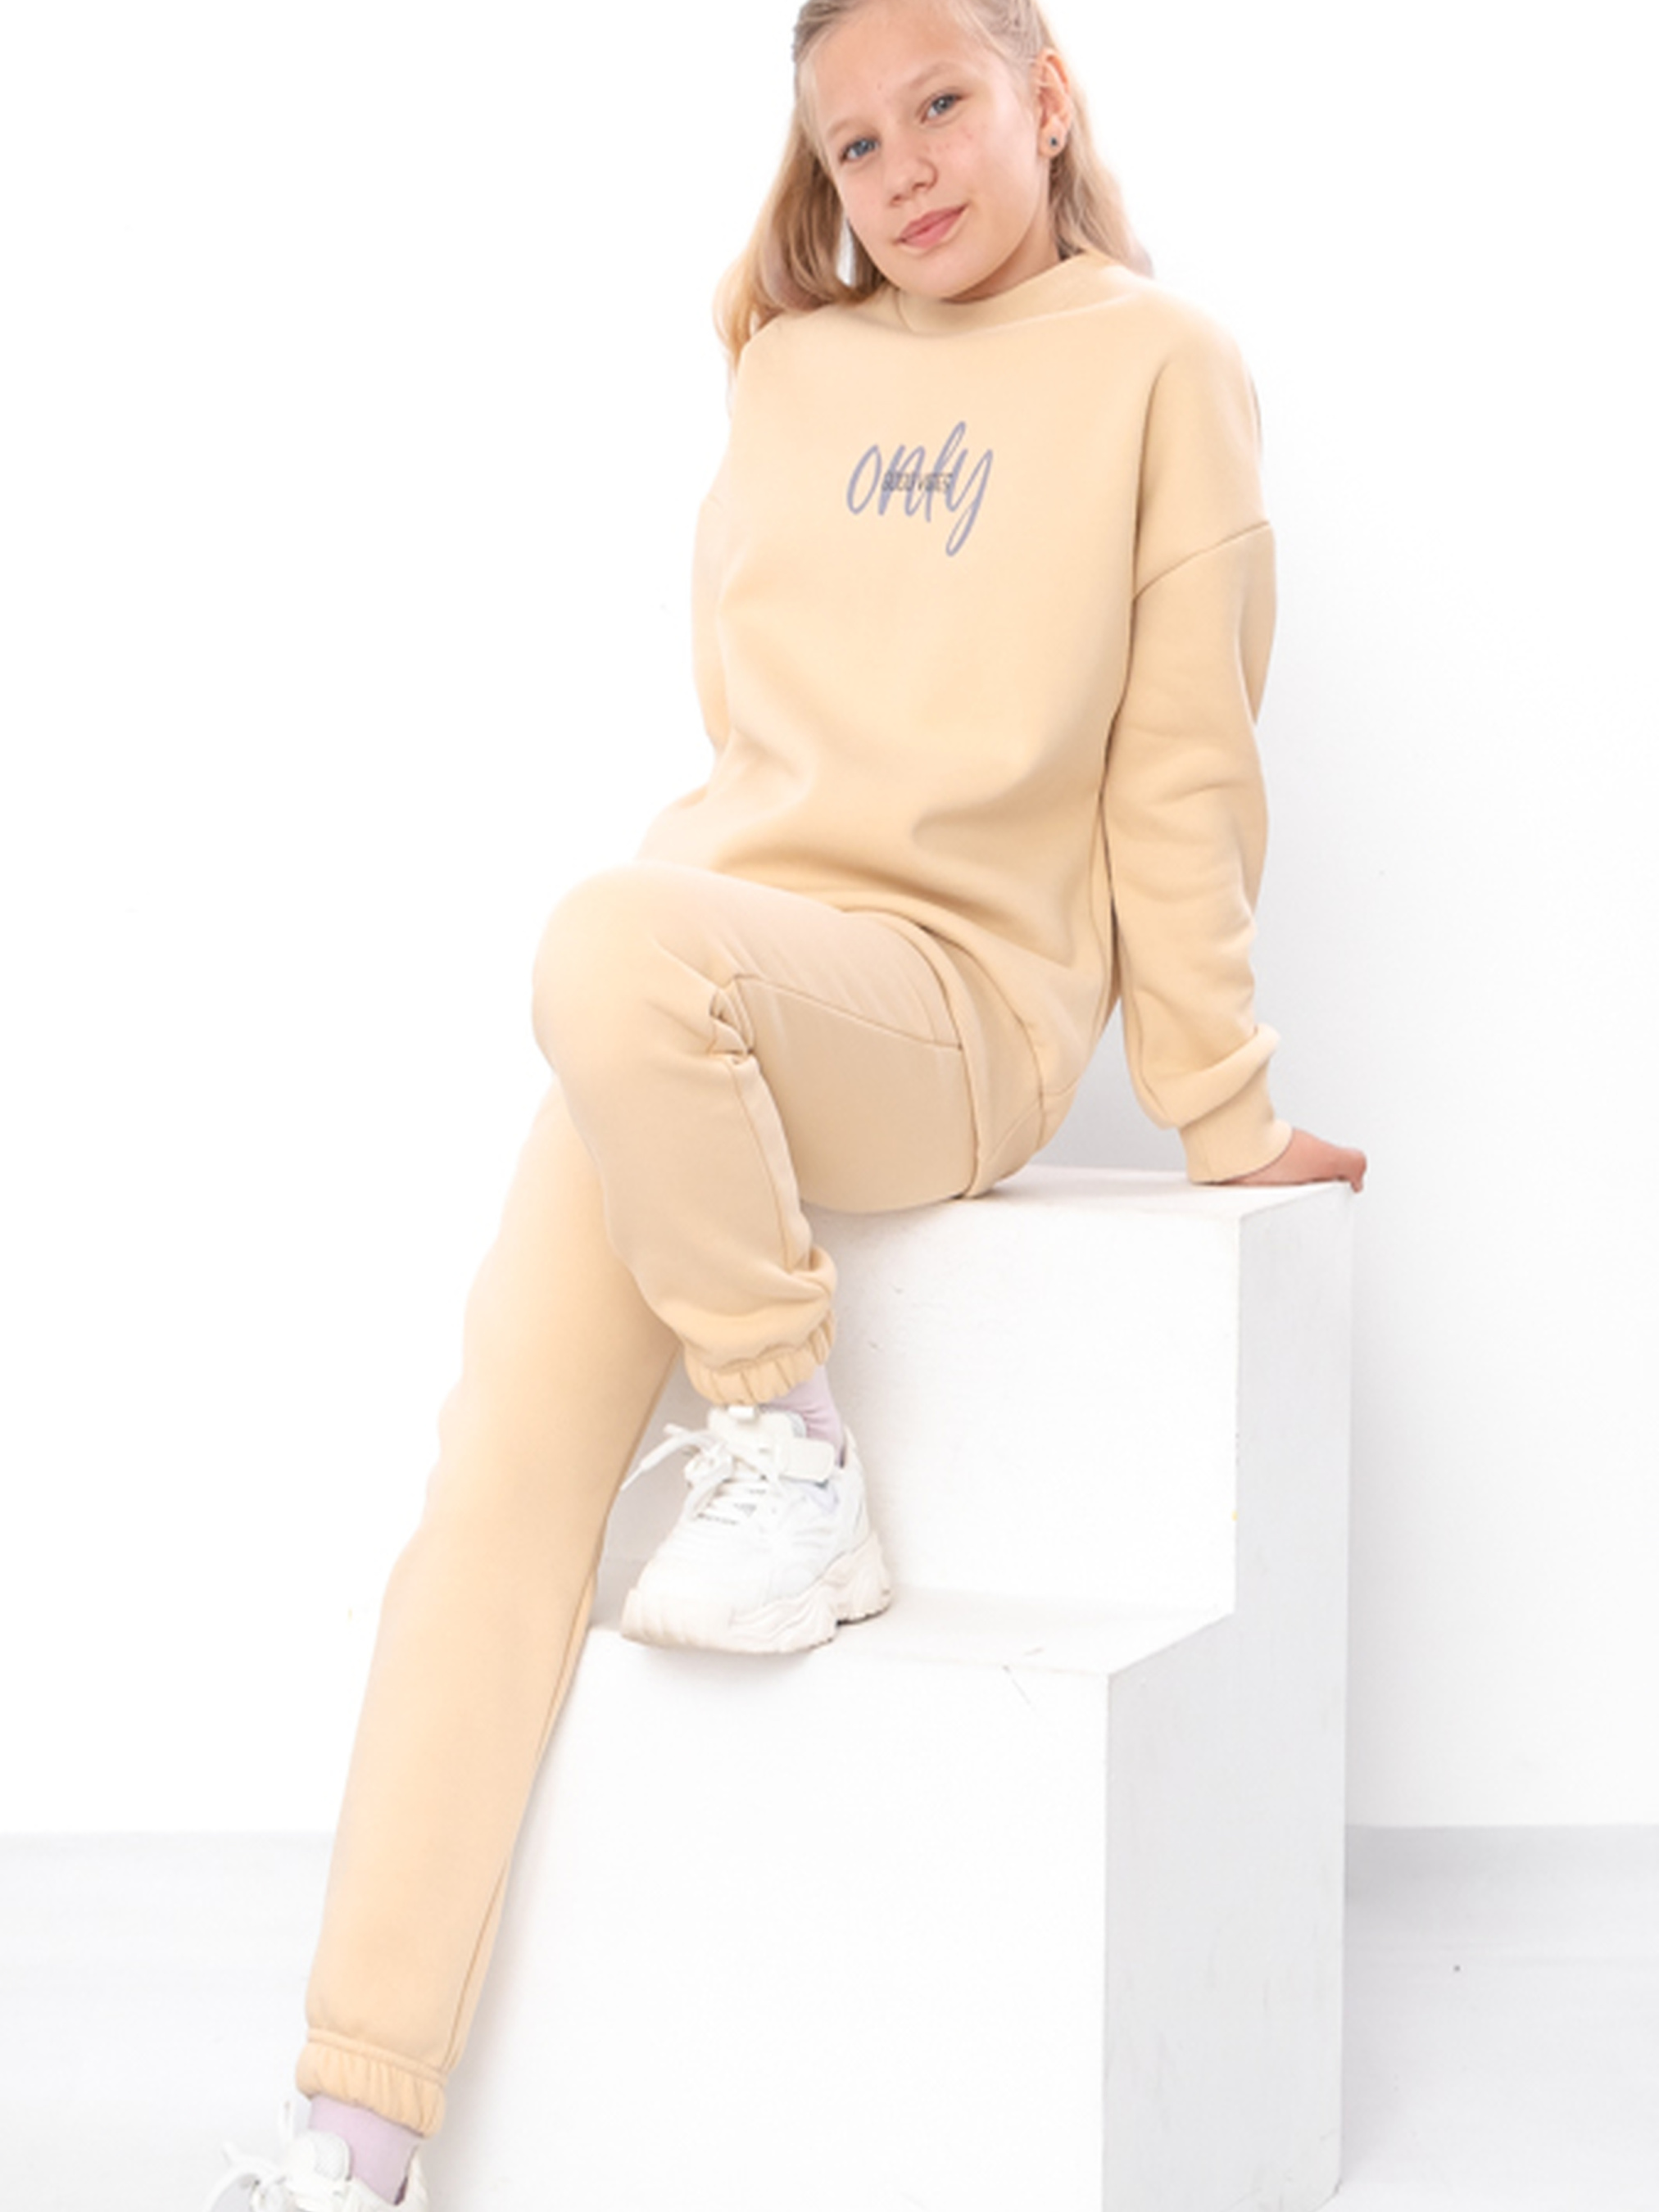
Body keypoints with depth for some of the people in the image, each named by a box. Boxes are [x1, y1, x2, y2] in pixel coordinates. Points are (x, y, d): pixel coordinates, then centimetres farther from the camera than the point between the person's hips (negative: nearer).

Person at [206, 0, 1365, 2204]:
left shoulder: (1153, 362, 4)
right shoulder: (794, 373, 19)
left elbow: (1184, 761, 3)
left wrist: (1220, 1113, 4)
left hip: (955, 991, -5)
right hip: (696, 1017, 5)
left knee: (620, 944, -38)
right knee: (501, 1482, -13)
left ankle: (796, 1459, -16)